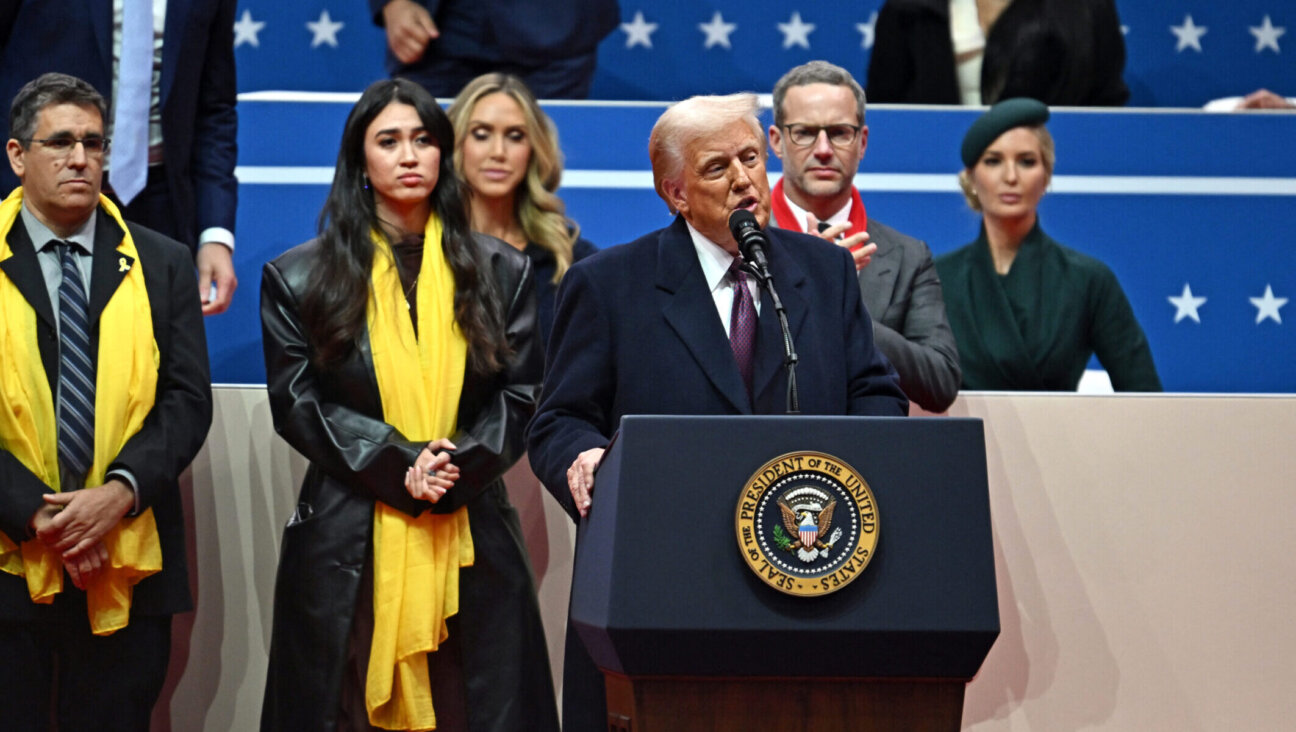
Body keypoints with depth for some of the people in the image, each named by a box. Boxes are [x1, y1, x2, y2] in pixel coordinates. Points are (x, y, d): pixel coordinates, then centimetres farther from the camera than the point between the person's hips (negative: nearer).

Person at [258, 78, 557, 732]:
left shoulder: (500, 274, 12)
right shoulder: (300, 279, 8)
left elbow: (519, 397, 7)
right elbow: (298, 404, 0)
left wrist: (456, 468, -11)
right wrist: (399, 465, -12)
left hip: (471, 541, 1)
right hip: (347, 545, -1)